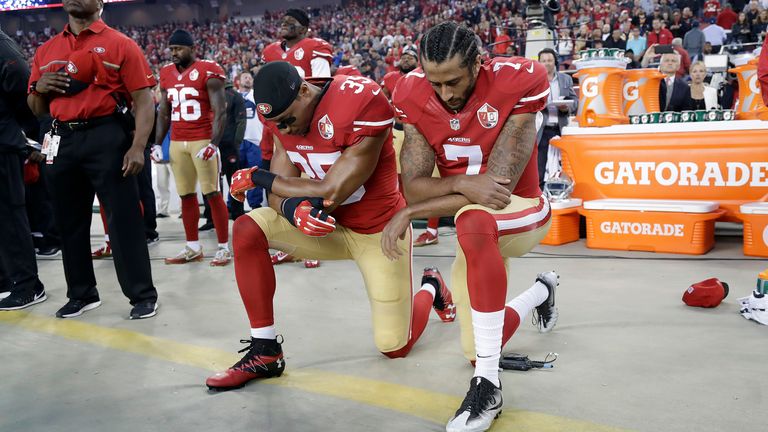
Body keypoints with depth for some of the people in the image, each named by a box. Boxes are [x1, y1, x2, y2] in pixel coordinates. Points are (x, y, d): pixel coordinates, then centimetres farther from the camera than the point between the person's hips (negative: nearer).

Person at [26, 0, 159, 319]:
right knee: (70, 222, 11)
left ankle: (143, 295, 4)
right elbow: (37, 109, 21)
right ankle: (82, 293, 25)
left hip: (107, 137, -5)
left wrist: (137, 147, -17)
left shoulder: (120, 44, 0)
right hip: (63, 140, 6)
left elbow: (143, 100, -6)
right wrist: (39, 88, -1)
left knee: (123, 219, -5)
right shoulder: (46, 51, 16)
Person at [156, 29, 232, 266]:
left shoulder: (208, 71, -7)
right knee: (186, 196, 8)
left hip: (203, 140, -6)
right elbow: (164, 113, 19)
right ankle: (193, 247, 16)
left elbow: (220, 112, -11)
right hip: (177, 142, 6)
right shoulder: (166, 73, 12)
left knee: (213, 194, -4)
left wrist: (213, 144, -20)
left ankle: (224, 247, 2)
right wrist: (157, 144, 11)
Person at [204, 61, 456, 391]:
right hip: (329, 226, 5)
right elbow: (278, 194, -8)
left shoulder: (363, 104, -30)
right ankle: (264, 352, -8)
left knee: (395, 348, 0)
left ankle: (429, 288, 34)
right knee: (246, 231, -19)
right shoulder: (283, 114, -8)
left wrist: (257, 177, -19)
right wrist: (293, 209, -34)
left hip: (378, 230, -5)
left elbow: (331, 195, -29)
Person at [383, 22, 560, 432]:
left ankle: (487, 385, -33)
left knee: (472, 220, -43)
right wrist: (464, 184, -37)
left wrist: (409, 214, -28)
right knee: (478, 350, 12)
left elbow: (499, 186, -29)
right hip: (477, 230, 5)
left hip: (520, 212, -5)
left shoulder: (517, 83, -25)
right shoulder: (414, 98, -13)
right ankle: (542, 291, 44)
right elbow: (414, 185, -16)